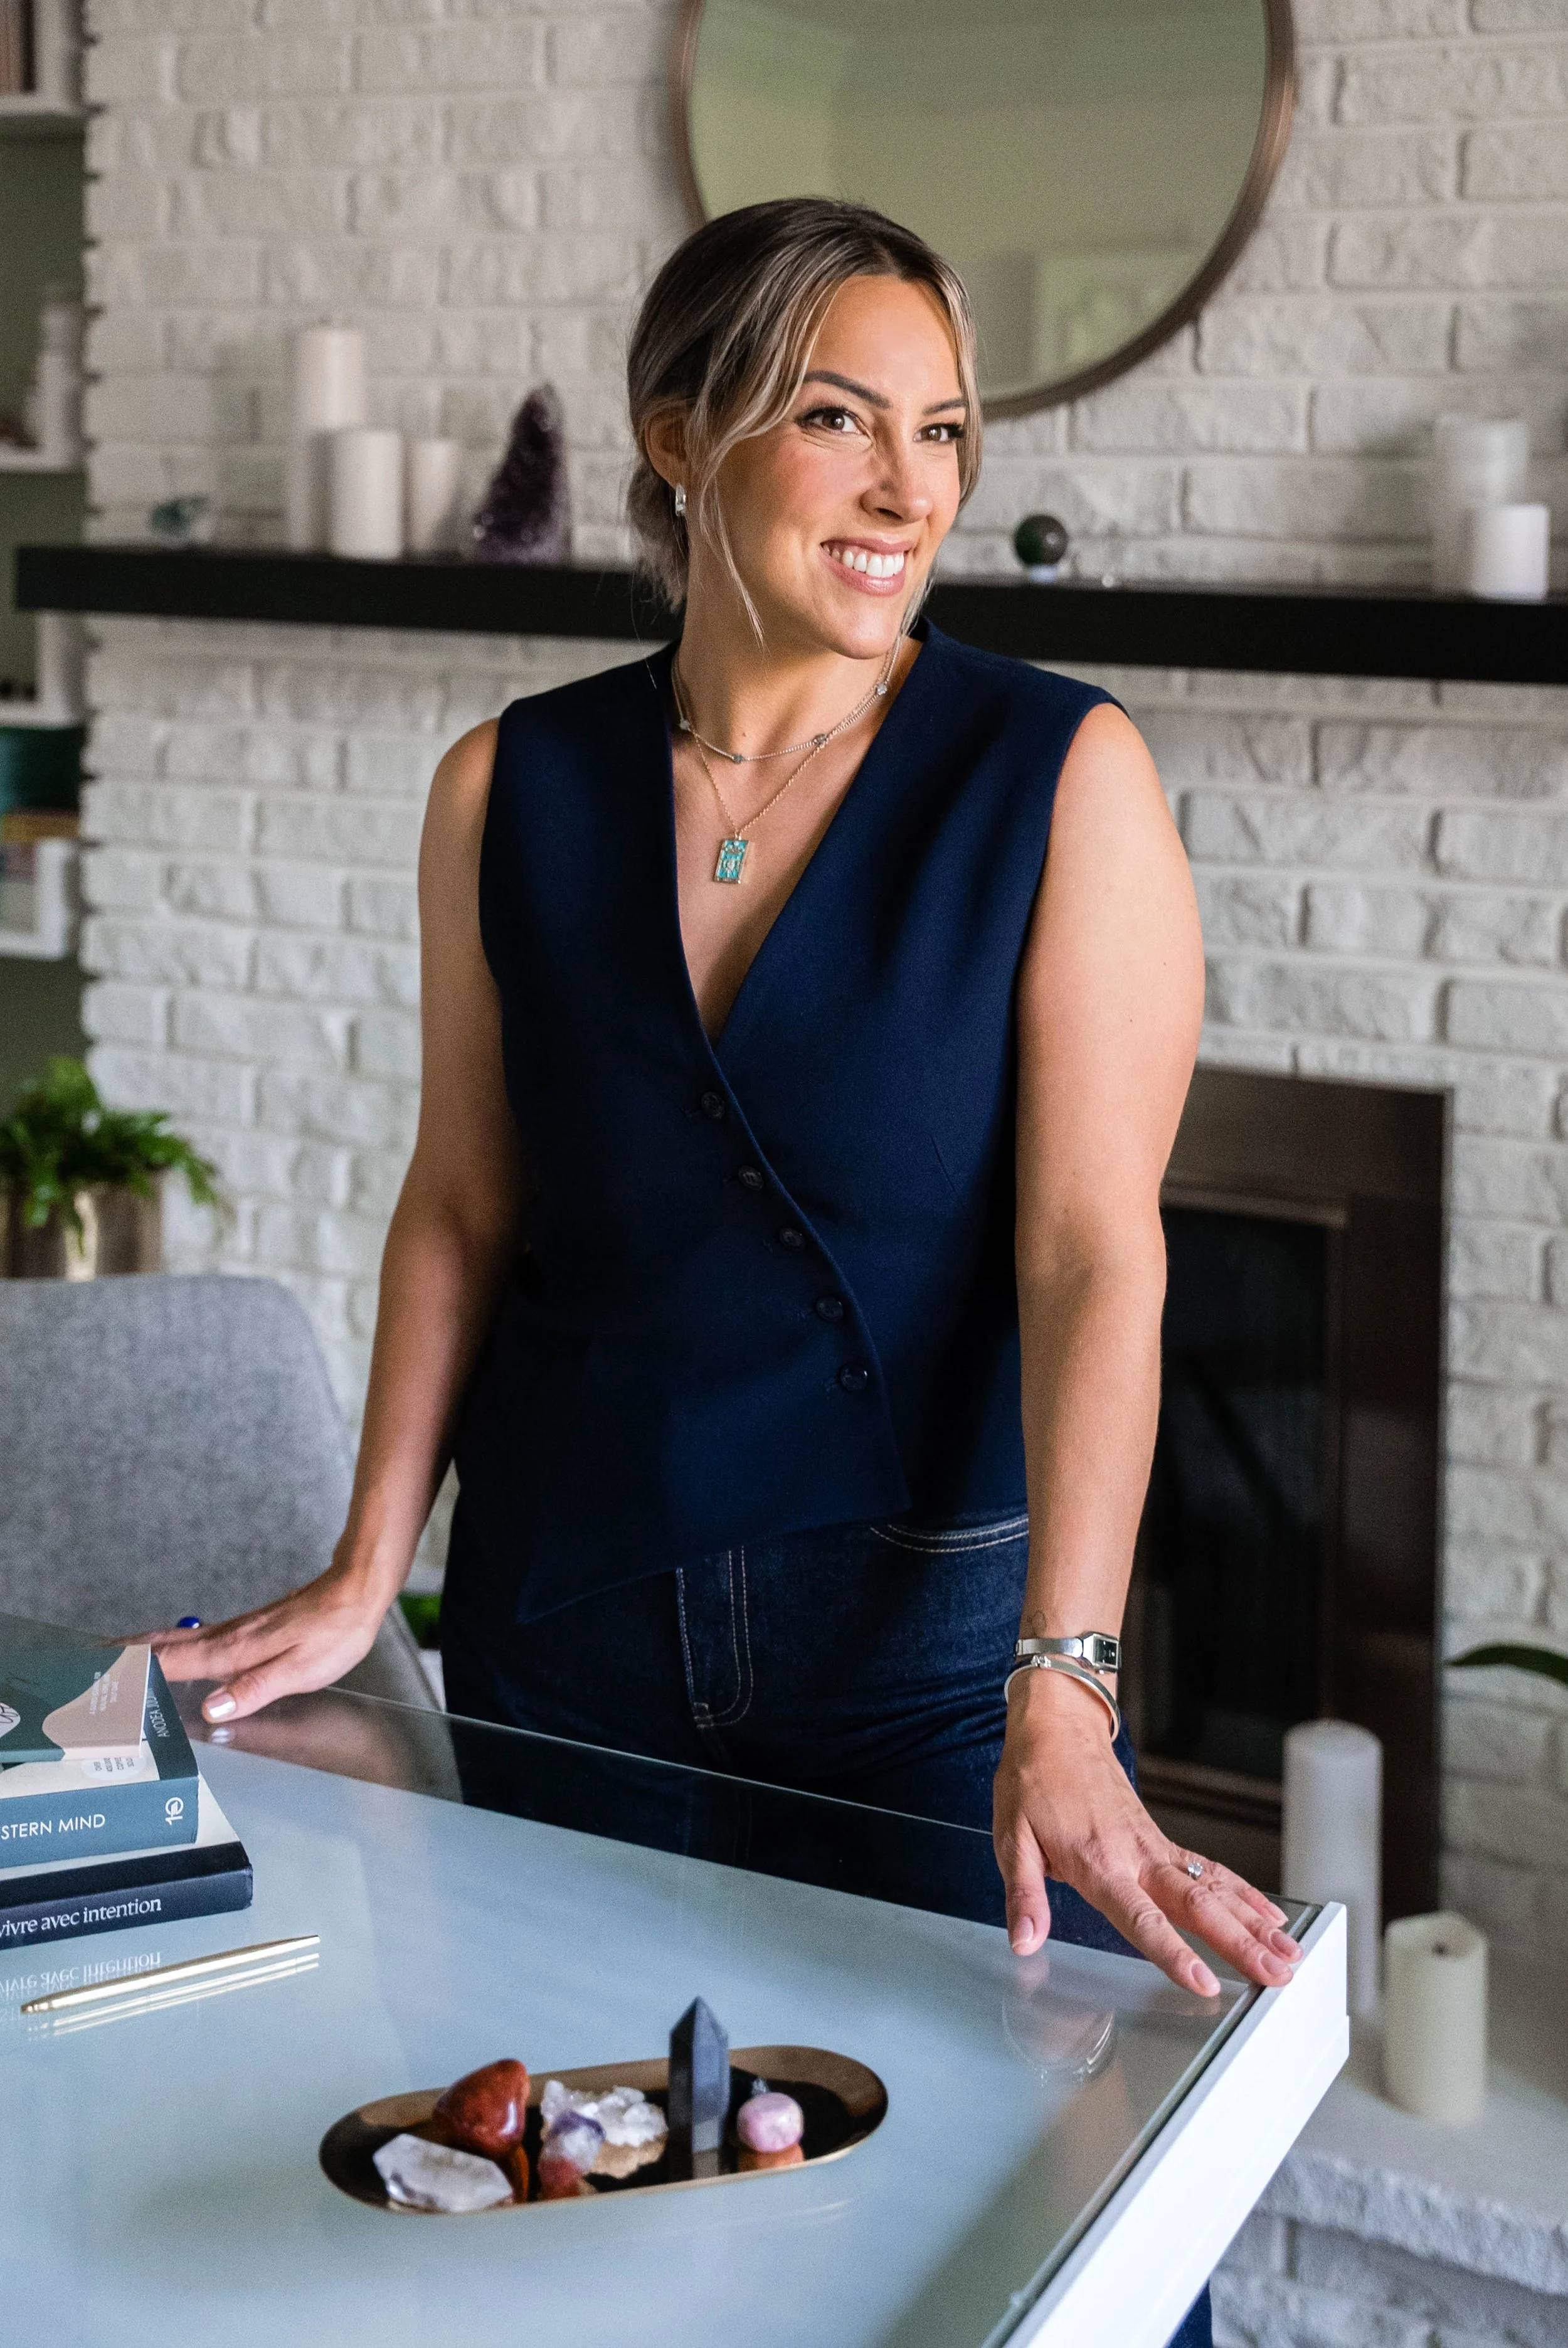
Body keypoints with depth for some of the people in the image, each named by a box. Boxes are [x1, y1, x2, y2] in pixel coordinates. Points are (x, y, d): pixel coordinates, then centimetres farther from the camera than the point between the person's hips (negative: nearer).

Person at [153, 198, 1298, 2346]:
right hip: (568, 1625, 3)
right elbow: (465, 1207, 8)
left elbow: (1095, 1252, -16)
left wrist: (1061, 1704, -23)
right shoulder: (509, 794, 1)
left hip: (929, 1629, -3)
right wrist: (365, 1577, 4)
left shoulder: (1061, 778, -9)